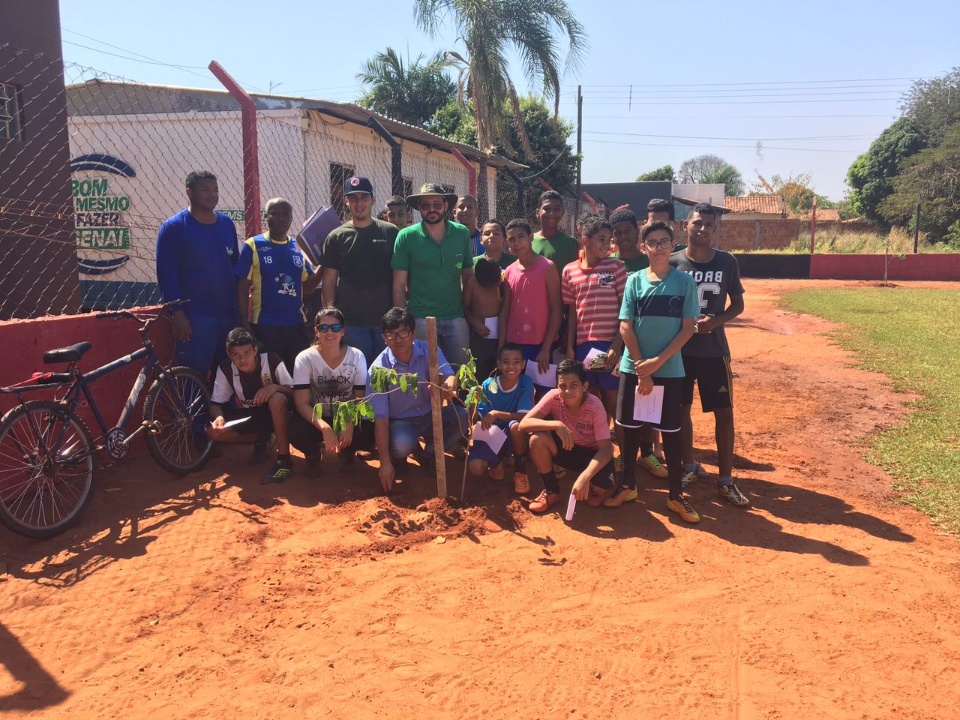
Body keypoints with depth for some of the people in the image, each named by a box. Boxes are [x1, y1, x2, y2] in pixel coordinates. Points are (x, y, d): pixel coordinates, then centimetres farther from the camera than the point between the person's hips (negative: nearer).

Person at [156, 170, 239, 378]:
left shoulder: (227, 224, 12)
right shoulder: (173, 227, -3)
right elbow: (167, 274, -8)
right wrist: (177, 313, -15)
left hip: (229, 314, 5)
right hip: (194, 318, -5)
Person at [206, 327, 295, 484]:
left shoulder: (271, 360, -22)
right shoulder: (225, 368, -14)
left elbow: (295, 392, -16)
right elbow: (215, 403, -8)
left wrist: (274, 387, -37)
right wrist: (219, 417, -31)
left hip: (273, 414, -3)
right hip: (248, 416, 4)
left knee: (278, 399, -38)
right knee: (212, 431, -20)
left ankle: (284, 459, -25)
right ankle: (260, 440, 3)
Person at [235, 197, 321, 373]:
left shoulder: (298, 247, 10)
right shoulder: (253, 246, -2)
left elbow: (308, 287, 11)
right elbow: (242, 288, -4)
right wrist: (244, 325, -9)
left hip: (296, 325, 4)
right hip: (265, 326, -4)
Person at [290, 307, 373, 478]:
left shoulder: (356, 356, -10)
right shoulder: (305, 358, -14)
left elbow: (361, 398, -8)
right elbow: (301, 403, -18)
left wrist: (350, 424, -27)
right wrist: (325, 427, -34)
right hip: (316, 417, -1)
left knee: (369, 434, -29)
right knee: (298, 434, -34)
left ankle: (348, 450, 9)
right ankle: (314, 454, 5)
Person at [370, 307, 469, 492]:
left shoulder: (428, 350, -11)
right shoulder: (379, 369, -18)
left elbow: (450, 376, -26)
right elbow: (380, 418, -20)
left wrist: (448, 388, -54)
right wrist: (385, 462, -26)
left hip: (430, 415, 3)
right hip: (400, 422, -3)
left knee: (462, 416, -26)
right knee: (402, 445, -37)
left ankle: (427, 455, 0)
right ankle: (398, 457, 4)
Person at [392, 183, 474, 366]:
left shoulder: (462, 233, 3)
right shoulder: (406, 236, -4)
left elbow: (468, 276, 9)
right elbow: (399, 285, -3)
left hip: (456, 318, 2)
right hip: (420, 319, -2)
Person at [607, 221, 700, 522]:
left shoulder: (684, 281, -2)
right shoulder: (635, 280, 0)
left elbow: (687, 328, -4)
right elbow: (625, 327, -2)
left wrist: (658, 361, -12)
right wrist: (642, 368, -9)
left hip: (670, 370, -1)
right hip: (633, 368, 1)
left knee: (671, 432, 6)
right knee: (630, 427, 10)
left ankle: (676, 495, 17)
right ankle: (628, 486, 25)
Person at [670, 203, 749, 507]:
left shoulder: (727, 262, -2)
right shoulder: (673, 262, -5)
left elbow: (737, 304, 5)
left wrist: (714, 322, -12)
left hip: (714, 349, 1)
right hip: (679, 348, 0)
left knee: (724, 412, 1)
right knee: (681, 409, 10)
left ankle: (725, 480, 12)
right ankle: (689, 467, 29)